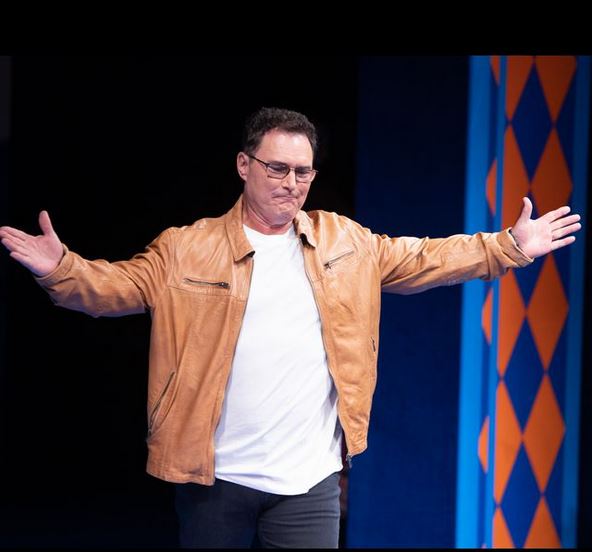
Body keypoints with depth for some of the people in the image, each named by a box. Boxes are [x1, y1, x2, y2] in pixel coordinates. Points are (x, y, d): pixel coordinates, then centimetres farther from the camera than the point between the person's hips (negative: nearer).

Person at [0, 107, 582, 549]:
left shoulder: (347, 243, 8)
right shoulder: (187, 249, -1)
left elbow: (423, 260, 15)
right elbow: (119, 285, -6)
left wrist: (509, 247, 10)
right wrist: (61, 269, -25)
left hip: (309, 481, 2)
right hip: (215, 477, -1)